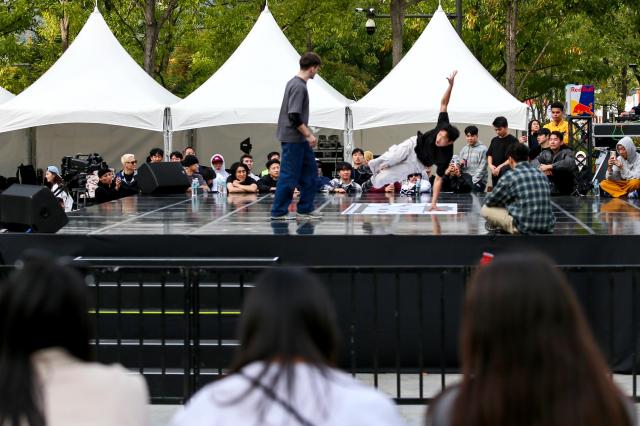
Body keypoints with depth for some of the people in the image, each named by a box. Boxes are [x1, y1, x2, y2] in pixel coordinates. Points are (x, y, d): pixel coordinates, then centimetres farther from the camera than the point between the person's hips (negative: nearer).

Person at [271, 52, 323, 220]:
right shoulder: (299, 86, -19)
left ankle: (305, 209, 18)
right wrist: (308, 134, -17)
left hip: (300, 139, 10)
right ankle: (278, 212, 3)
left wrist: (308, 133, 21)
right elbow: (294, 116, -24)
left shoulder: (295, 83, 11)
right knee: (289, 176, -4)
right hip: (292, 138, -10)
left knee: (310, 171, 13)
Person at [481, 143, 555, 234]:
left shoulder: (510, 176, -7)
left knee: (485, 209, 10)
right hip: (547, 228, 6)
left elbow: (489, 201, 7)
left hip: (525, 229, -6)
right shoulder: (542, 175, 10)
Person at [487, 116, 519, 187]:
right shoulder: (494, 140, 16)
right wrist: (490, 165, -1)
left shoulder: (512, 140, -5)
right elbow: (489, 154, 19)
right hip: (495, 173, 7)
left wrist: (500, 167, -17)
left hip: (506, 172, -7)